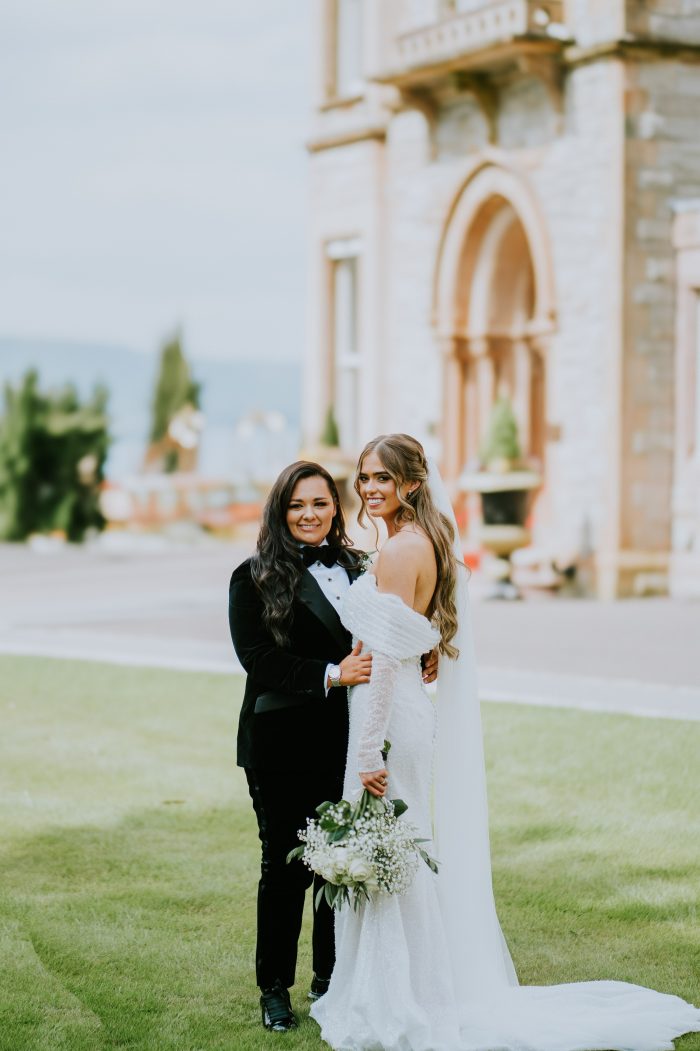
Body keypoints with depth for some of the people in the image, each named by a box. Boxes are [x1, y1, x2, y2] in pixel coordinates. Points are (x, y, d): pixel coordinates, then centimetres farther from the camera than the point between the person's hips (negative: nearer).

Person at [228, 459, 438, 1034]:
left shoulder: (358, 570, 9)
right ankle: (275, 987, 20)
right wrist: (331, 675, -21)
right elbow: (257, 658, -13)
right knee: (286, 864, 5)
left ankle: (331, 979, 25)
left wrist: (418, 662, -8)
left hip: (347, 742, 4)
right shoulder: (255, 578, -4)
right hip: (283, 744, -4)